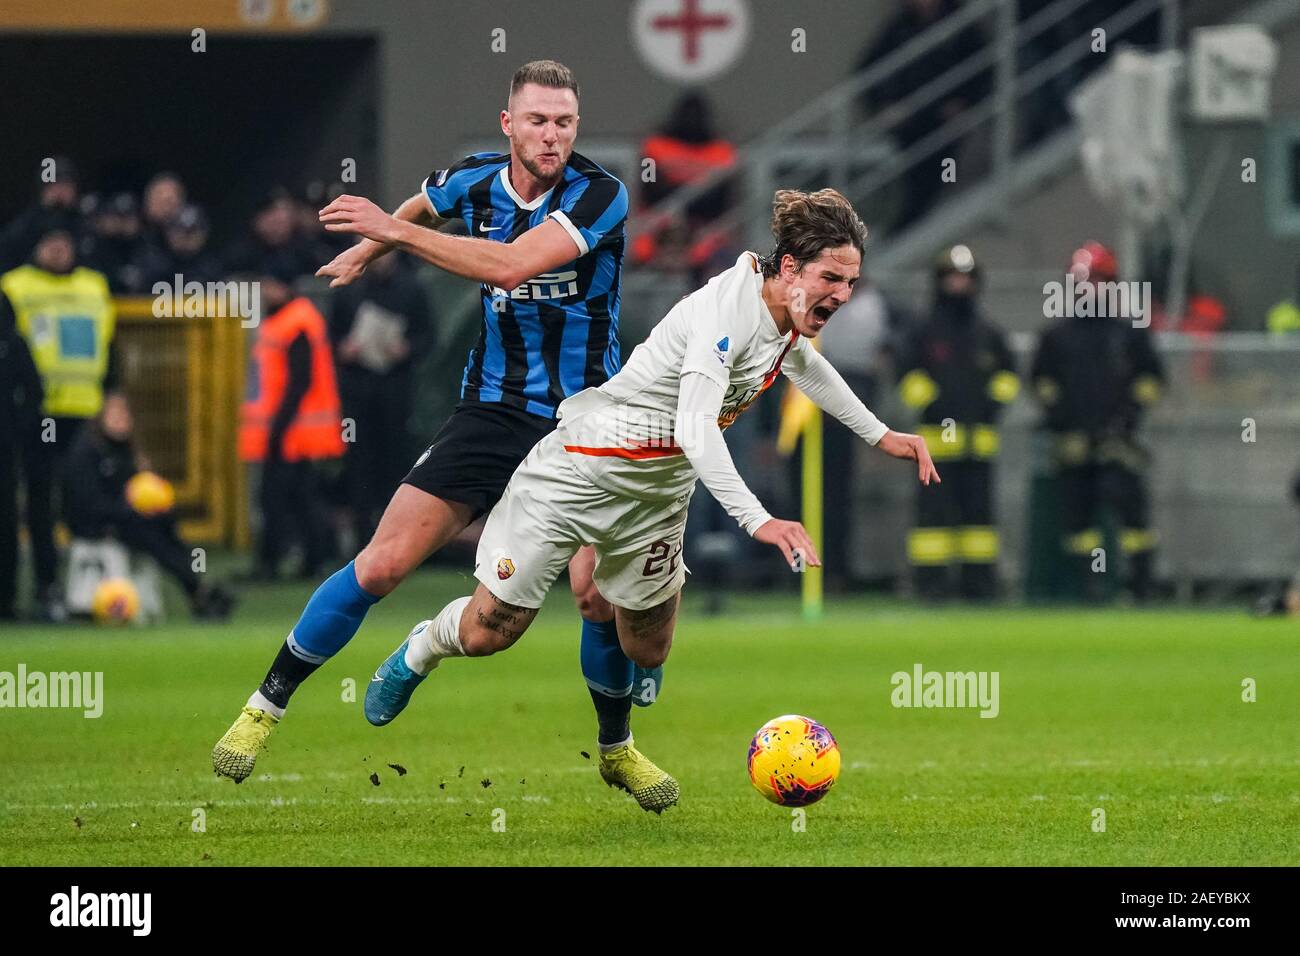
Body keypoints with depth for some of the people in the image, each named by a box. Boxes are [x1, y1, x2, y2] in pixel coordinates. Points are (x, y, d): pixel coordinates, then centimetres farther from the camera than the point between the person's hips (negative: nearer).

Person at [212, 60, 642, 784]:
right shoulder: (474, 182, 0)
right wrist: (365, 251, 38)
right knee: (383, 564, -8)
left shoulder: (600, 195, -16)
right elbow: (420, 208, 27)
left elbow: (511, 265, -29)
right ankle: (267, 705, 5)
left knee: (599, 593, -14)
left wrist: (394, 230, -26)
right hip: (491, 415, 3)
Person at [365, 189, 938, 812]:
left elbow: (802, 361, 25)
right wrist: (758, 521, -51)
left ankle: (614, 749, 39)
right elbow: (694, 426, -41)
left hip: (656, 492, 8)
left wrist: (881, 436, 28)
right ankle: (422, 650, 34)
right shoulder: (728, 309, -30)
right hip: (581, 472, -8)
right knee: (489, 631, 0)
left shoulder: (788, 316, -2)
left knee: (647, 649, 10)